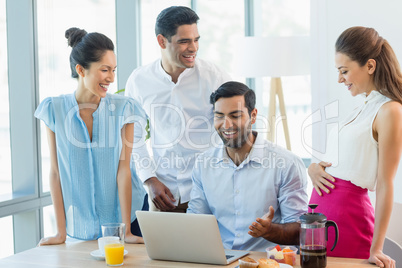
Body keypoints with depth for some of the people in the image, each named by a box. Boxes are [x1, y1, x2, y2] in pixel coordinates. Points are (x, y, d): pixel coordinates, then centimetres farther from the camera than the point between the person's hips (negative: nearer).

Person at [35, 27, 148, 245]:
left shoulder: (123, 108, -8)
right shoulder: (54, 109, -8)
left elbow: (123, 169, -11)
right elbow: (55, 172, -6)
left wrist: (126, 231, -13)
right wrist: (61, 232, -7)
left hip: (125, 213, 0)